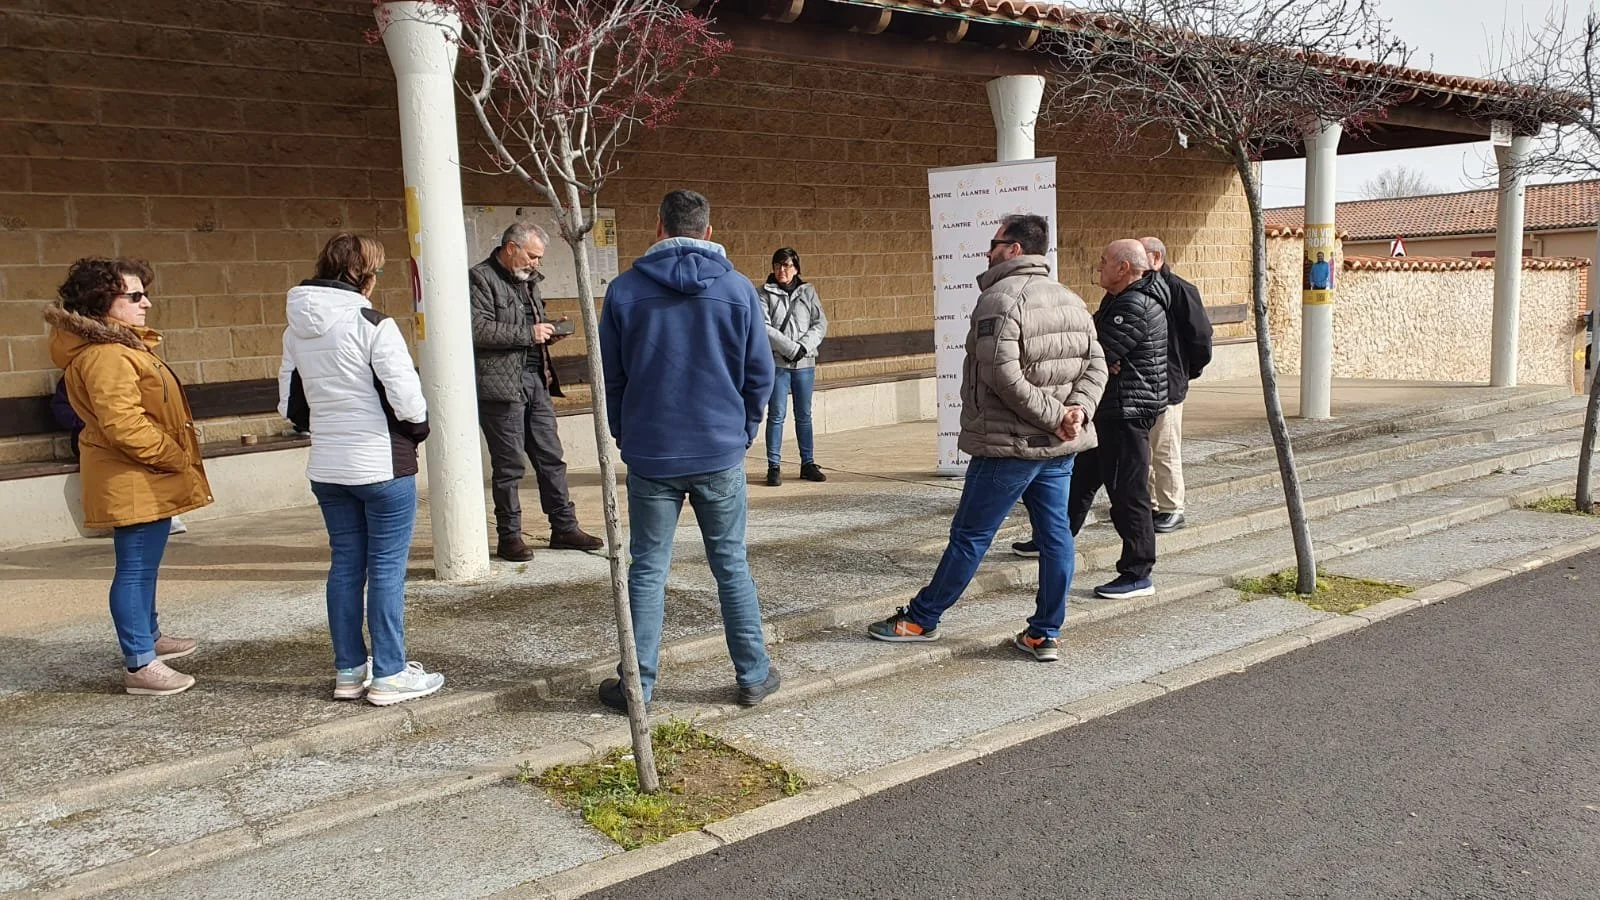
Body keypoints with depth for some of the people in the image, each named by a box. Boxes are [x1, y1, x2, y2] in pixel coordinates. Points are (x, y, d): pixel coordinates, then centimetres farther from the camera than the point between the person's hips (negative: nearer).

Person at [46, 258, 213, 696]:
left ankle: (148, 636, 37)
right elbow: (124, 426, -27)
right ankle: (139, 666, -1)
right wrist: (176, 459, -19)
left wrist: (173, 461, 19)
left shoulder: (122, 344, 15)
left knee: (143, 566, 22)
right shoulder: (106, 355, -20)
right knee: (136, 568, -6)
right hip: (134, 483, -11)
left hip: (148, 479, 11)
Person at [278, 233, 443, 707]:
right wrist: (418, 429, 1)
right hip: (381, 464, -7)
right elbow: (406, 397, -18)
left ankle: (349, 671, 21)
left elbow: (290, 404, 11)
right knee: (387, 567, 1)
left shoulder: (295, 330, 6)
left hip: (326, 467, 7)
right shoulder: (372, 325, -16)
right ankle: (389, 675, 7)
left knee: (345, 564, 14)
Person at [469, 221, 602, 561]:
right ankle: (509, 537, 10)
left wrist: (547, 332, 8)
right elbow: (478, 330, -20)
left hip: (536, 380, 8)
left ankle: (564, 528, 18)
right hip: (500, 385, -8)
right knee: (509, 465, -1)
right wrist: (529, 333, -17)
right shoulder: (480, 278, -7)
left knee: (551, 458, 10)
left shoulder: (527, 280, 20)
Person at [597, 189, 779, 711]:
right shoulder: (738, 289, -2)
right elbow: (760, 374, 1)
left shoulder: (625, 290, -3)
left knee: (647, 571, 8)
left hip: (651, 457, 0)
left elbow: (609, 377, 2)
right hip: (721, 456, 1)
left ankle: (639, 685, 14)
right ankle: (753, 676, 18)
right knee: (731, 566, 11)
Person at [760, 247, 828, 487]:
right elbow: (763, 327, -11)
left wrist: (804, 346, -12)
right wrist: (791, 348, -17)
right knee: (776, 415, -1)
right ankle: (774, 467, 4)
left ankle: (808, 463, 18)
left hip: (805, 363, 3)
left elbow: (821, 323, 3)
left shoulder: (808, 292, 9)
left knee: (804, 415, 10)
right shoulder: (765, 294, 0)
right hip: (777, 363, -3)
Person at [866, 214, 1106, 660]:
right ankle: (1045, 635, 16)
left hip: (1009, 446, -8)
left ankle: (921, 619, 16)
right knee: (1054, 535, 10)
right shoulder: (1072, 301, 12)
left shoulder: (1000, 299, -14)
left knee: (969, 536, 3)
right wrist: (1079, 410, -6)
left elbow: (1004, 376, -24)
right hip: (1061, 446, 8)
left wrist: (1053, 416, -19)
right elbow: (1096, 365, 7)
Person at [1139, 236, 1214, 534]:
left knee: (1164, 451, -1)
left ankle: (1172, 509, 10)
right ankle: (1150, 503, 25)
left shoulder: (1180, 291, -11)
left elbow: (1201, 337, -9)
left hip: (1166, 386, -7)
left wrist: (1188, 372, 0)